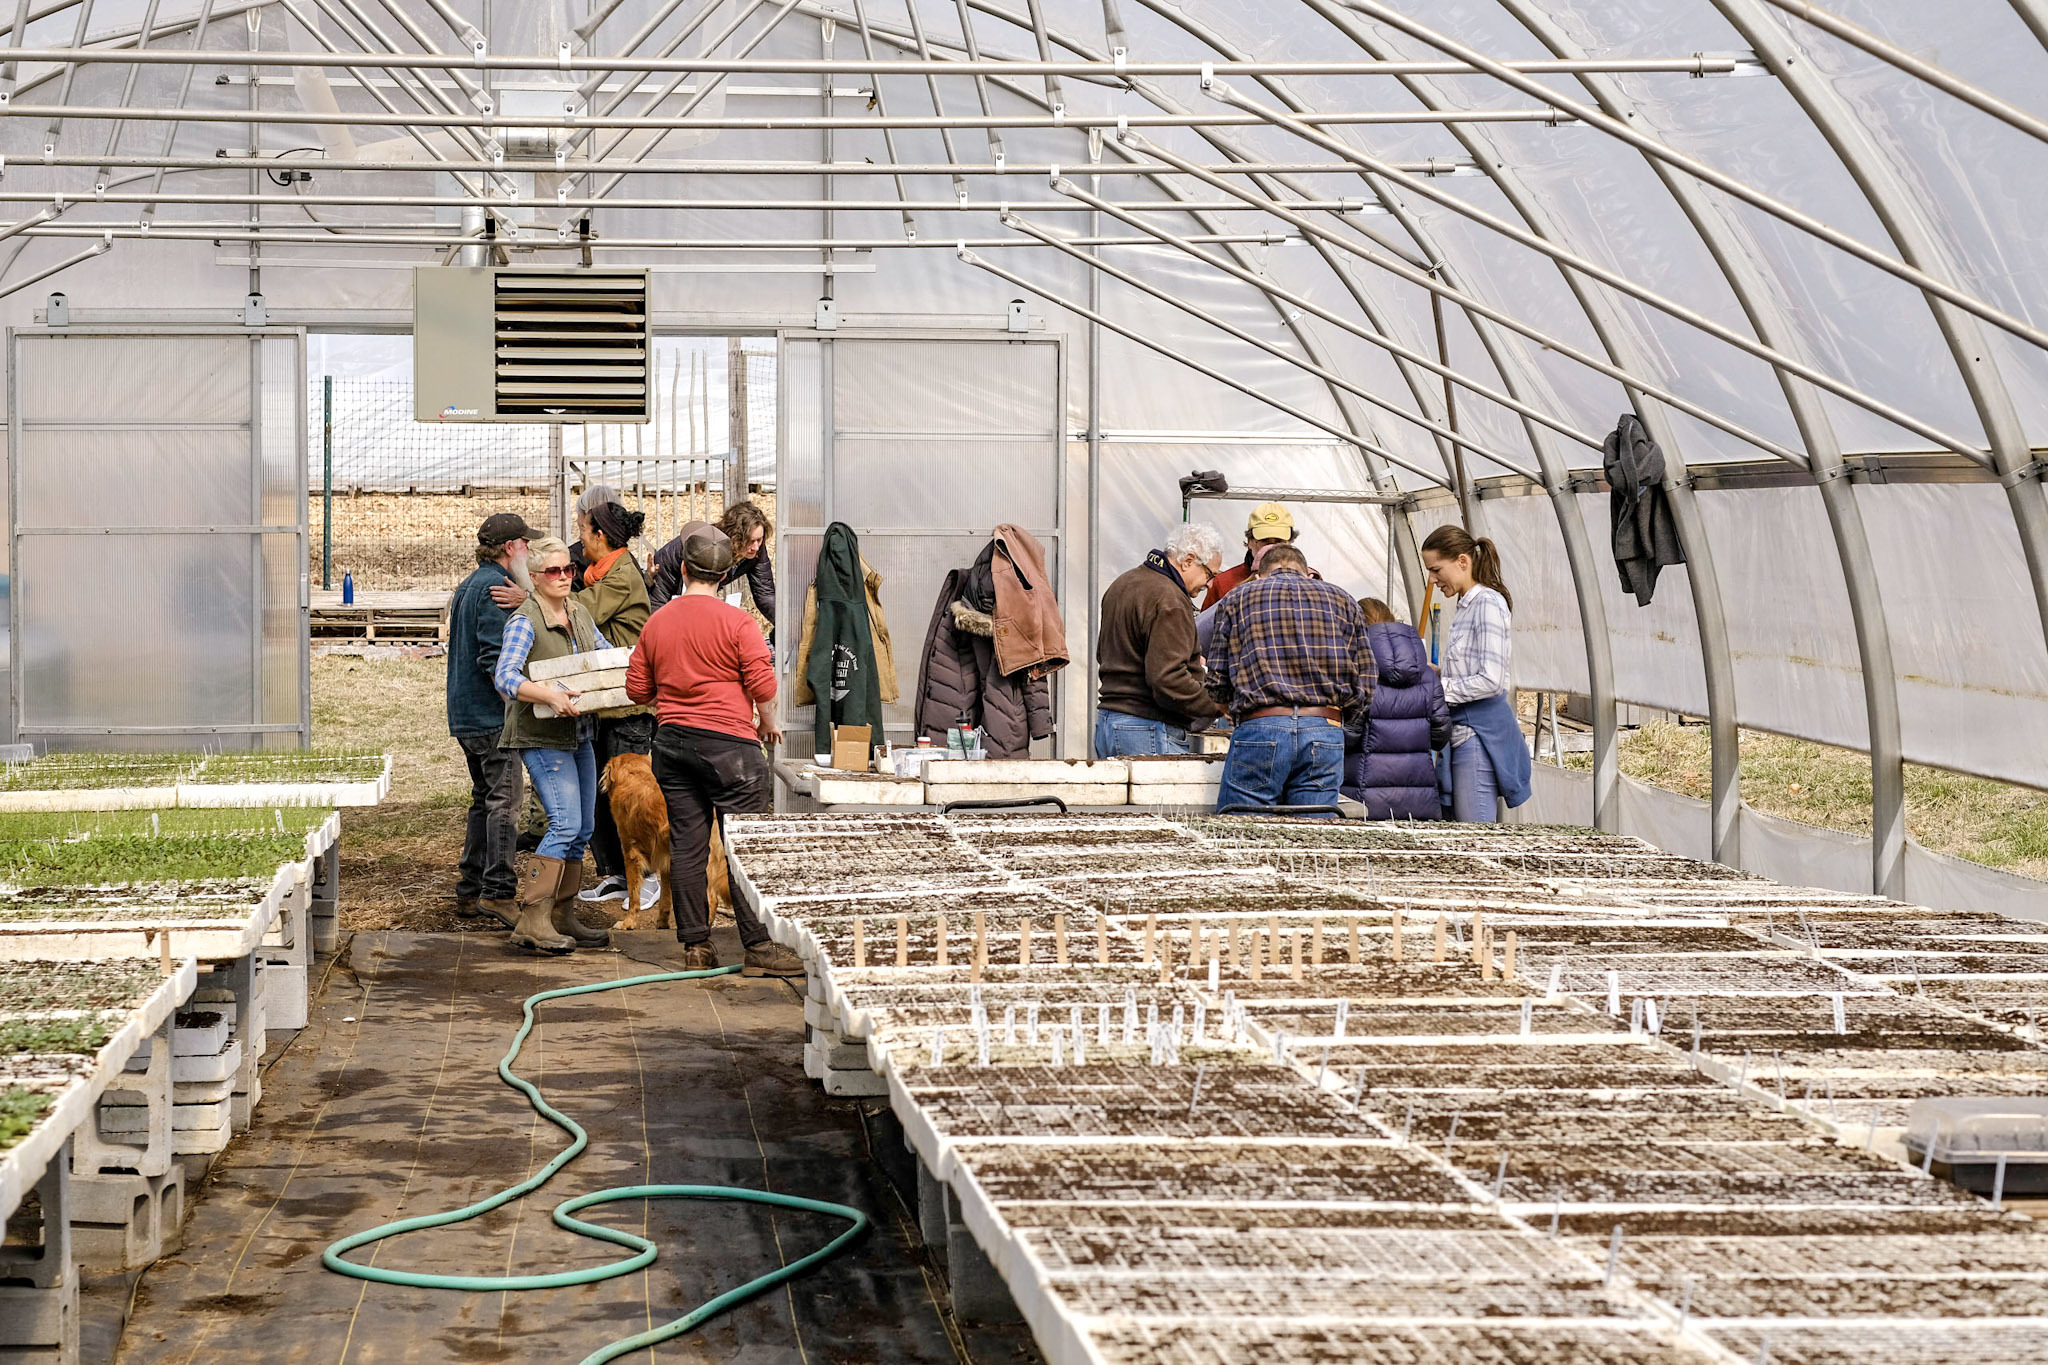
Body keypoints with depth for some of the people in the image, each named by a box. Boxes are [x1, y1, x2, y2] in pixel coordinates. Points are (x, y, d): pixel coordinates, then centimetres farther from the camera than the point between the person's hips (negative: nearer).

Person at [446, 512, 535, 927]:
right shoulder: (495, 588, -14)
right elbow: (494, 658, -21)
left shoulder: (470, 585, 18)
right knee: (505, 799, -11)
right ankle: (497, 890, -15)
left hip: (466, 715, 10)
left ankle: (470, 892, 15)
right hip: (491, 712, -10)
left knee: (485, 799, 14)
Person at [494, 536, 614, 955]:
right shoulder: (524, 622, -12)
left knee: (582, 830, 9)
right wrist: (549, 695, -38)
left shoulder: (579, 613, 10)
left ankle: (563, 918, 17)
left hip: (579, 733, 8)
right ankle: (532, 922, -14)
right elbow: (506, 678, -23)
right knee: (566, 825, -17)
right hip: (541, 736, -8)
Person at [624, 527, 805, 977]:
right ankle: (758, 946, -3)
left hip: (671, 740, 5)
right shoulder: (737, 622, -8)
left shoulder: (655, 623, 6)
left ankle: (695, 946, 9)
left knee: (686, 846, 6)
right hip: (728, 743, -5)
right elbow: (762, 685, -11)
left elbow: (637, 689, 11)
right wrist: (767, 723, 8)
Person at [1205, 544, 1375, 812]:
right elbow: (1366, 680, 12)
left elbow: (1217, 682, 9)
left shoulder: (1237, 599, 13)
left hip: (1259, 730, -2)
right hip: (1326, 734, 2)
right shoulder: (1342, 599, 17)